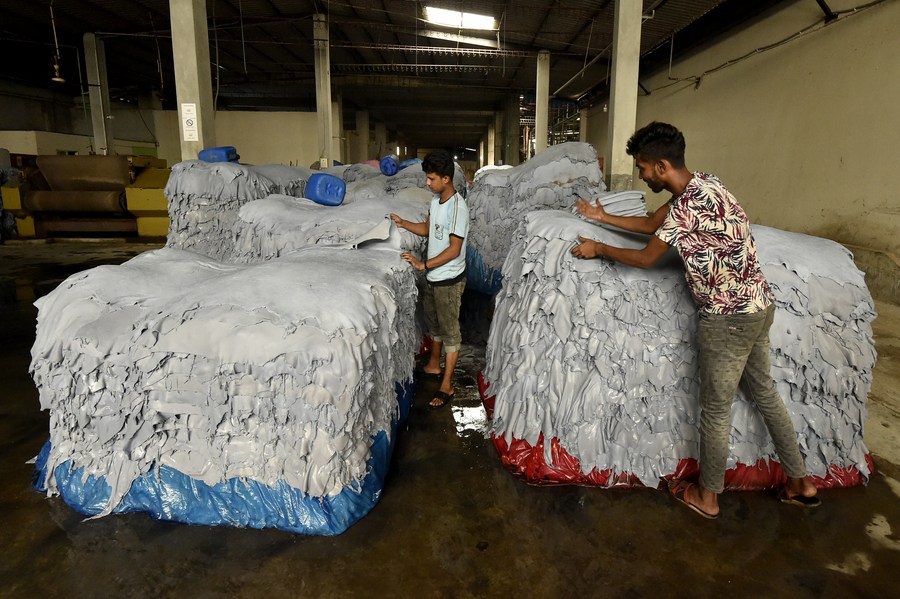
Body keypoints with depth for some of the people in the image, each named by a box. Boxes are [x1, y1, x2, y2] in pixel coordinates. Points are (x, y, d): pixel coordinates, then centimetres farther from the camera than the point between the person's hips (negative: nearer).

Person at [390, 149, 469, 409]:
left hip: (449, 279, -9)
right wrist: (403, 223, 3)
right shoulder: (436, 200, 5)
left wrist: (423, 264, -25)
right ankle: (433, 365, 43)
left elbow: (454, 250, -25)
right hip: (433, 277, 9)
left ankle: (446, 386, 11)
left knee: (449, 330, 1)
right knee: (433, 324, 23)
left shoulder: (458, 207, -23)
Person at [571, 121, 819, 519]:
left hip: (727, 317, -10)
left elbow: (646, 258, -14)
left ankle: (707, 496, 24)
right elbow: (653, 223, 20)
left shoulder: (689, 202, -22)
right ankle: (801, 483, 35)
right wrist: (602, 217, 23)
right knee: (764, 392, 21)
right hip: (758, 304, 10)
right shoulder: (700, 184, 7)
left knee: (716, 409, 6)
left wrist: (598, 249, -1)